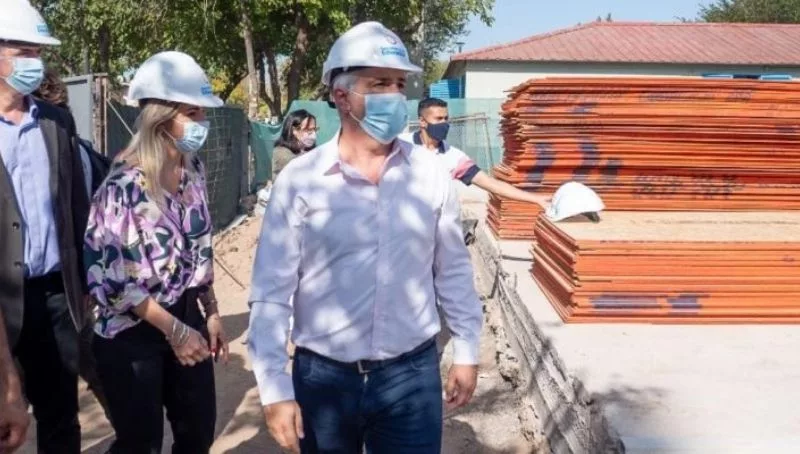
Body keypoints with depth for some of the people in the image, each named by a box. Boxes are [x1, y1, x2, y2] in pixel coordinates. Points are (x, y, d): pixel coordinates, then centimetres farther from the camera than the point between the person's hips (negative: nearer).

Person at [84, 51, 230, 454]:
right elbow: (108, 276, -21)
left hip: (187, 316, 6)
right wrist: (173, 330, -16)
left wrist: (211, 313, 9)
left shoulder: (193, 169, 1)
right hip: (131, 333, -6)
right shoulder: (124, 185, -21)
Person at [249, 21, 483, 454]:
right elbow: (271, 292, -8)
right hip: (322, 377, -1)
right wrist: (275, 388, -10)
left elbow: (453, 270, 7)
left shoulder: (430, 175, -2)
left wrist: (467, 351, 9)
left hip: (412, 373, 1)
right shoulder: (299, 181, -9)